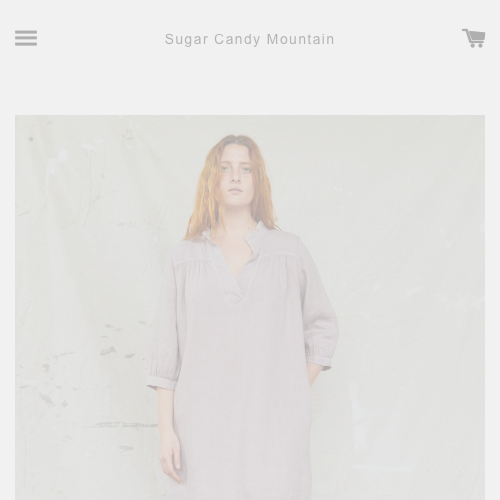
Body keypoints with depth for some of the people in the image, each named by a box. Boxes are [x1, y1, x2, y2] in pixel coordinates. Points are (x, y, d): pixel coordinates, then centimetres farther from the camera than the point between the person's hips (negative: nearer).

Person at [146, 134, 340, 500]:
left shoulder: (289, 250, 5)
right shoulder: (184, 256, 6)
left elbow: (324, 326, 12)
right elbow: (166, 348, 5)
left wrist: (295, 397, 5)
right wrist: (166, 429, 1)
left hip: (274, 427, 0)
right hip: (203, 427, 1)